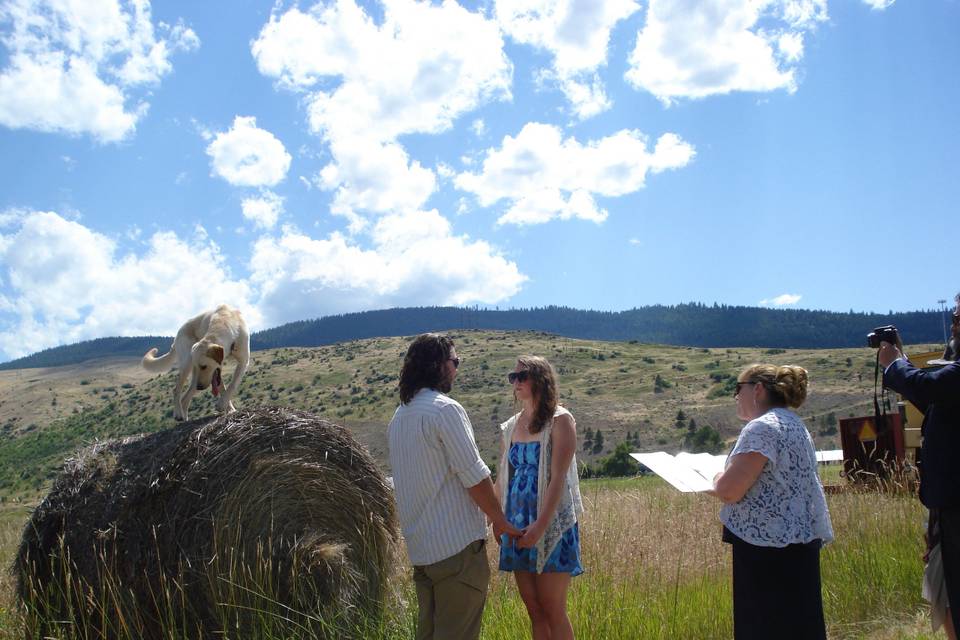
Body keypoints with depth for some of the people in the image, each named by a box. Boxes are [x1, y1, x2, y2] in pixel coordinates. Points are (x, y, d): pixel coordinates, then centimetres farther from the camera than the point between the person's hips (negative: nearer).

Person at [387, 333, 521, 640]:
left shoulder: (399, 416, 13)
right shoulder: (445, 408, -13)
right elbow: (474, 476, -14)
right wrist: (501, 521, -2)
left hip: (421, 548, 9)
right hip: (457, 545, -8)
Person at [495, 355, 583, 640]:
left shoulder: (559, 420, -8)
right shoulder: (510, 427, 10)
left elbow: (558, 478, -15)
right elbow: (502, 479, 12)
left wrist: (541, 525, -21)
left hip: (552, 528, -5)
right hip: (517, 528, 6)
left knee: (553, 610, -1)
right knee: (533, 609, 11)